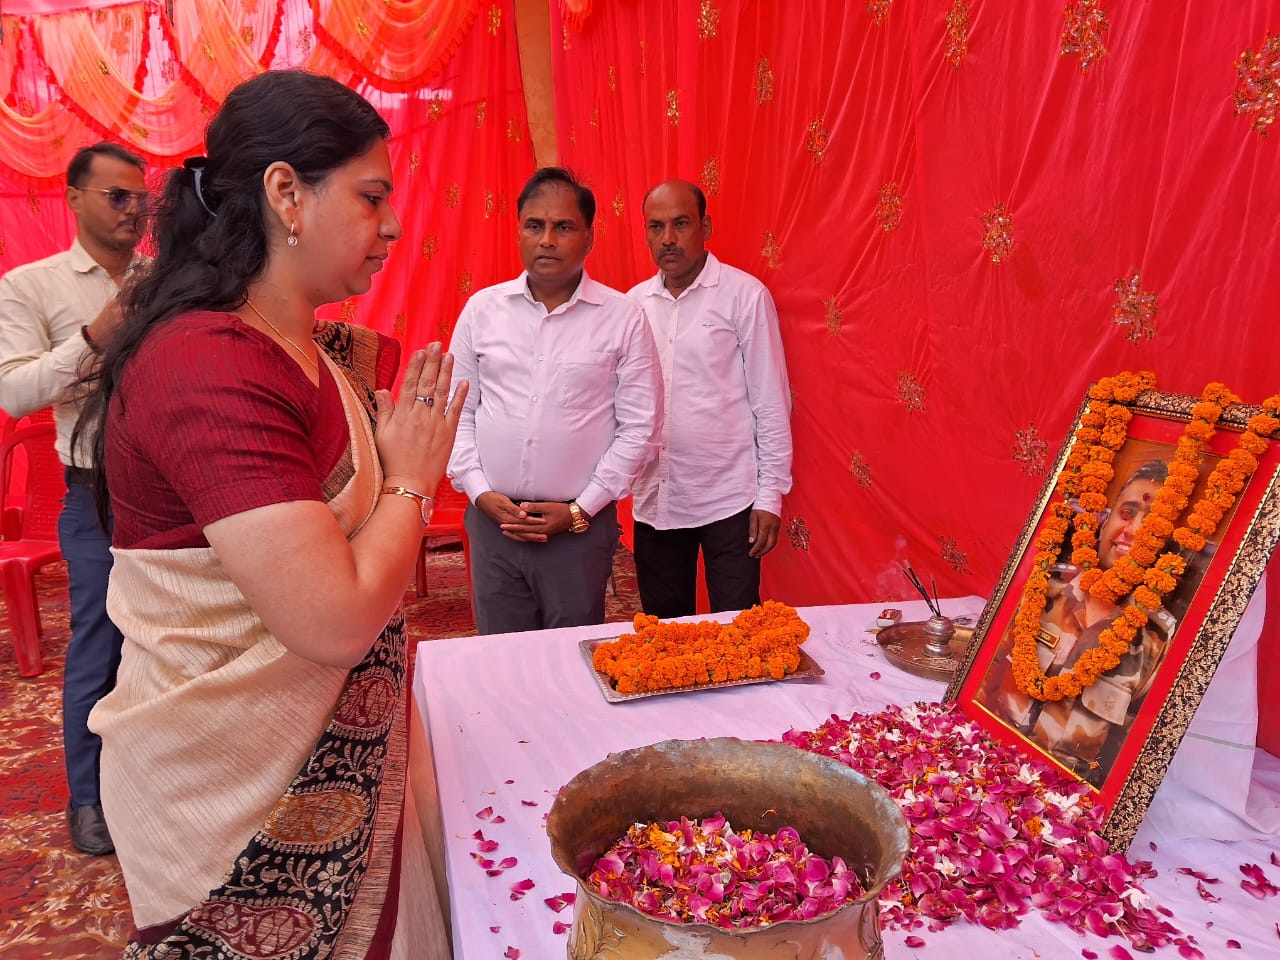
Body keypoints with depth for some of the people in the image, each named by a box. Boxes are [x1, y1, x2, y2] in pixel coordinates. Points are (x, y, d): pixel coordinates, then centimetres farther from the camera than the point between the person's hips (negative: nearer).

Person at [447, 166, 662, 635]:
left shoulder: (623, 318, -2)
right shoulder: (482, 308, 4)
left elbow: (638, 427, -2)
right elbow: (457, 410, 8)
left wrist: (581, 509, -7)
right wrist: (479, 492, -3)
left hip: (580, 524, -2)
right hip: (492, 519, 2)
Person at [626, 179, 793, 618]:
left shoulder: (745, 294, -4)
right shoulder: (634, 302, 7)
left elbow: (771, 401, -4)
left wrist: (770, 496, -7)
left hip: (728, 498, -4)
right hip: (654, 500, 4)